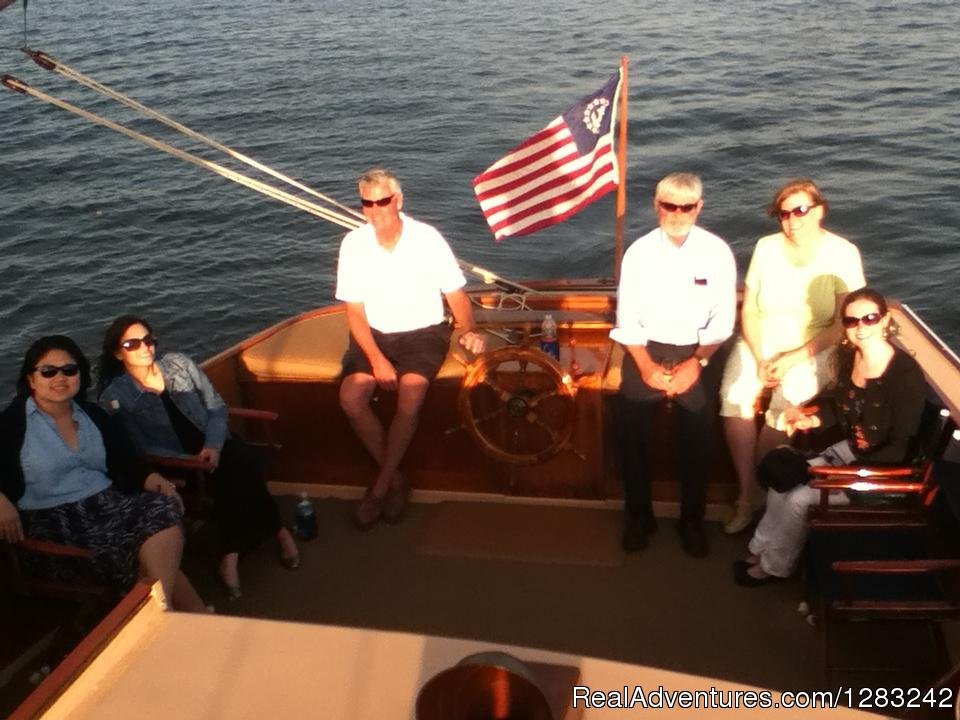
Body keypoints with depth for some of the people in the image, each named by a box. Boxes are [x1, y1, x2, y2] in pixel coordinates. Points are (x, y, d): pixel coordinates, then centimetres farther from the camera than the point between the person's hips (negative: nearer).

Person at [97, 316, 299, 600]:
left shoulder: (178, 363, 5)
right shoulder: (115, 398, -3)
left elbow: (217, 408, 4)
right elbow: (140, 449, -8)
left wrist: (213, 447, -14)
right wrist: (192, 461, -21)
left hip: (214, 447, 3)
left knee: (243, 462, -30)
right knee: (229, 477, -32)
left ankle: (231, 554, -22)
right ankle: (277, 530, -18)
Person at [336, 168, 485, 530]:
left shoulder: (427, 239, -10)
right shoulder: (354, 243, -5)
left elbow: (456, 295, -1)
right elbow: (354, 311, -3)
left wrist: (468, 330, -21)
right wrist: (377, 359, -16)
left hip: (422, 333, -2)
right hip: (373, 334, 2)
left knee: (409, 400, -29)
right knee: (350, 397, -23)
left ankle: (380, 484, -8)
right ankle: (394, 477, -4)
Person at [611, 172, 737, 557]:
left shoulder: (717, 252, -2)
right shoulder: (639, 251, -1)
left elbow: (722, 320, -2)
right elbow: (627, 318, -2)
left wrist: (696, 363, -12)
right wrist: (647, 365, -11)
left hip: (696, 350, 0)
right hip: (647, 348, 1)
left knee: (697, 430, -13)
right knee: (630, 425, -11)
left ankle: (692, 519, 7)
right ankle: (638, 515, 9)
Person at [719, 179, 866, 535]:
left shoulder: (842, 253, -4)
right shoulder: (766, 247, 3)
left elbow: (843, 324, -7)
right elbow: (749, 310, 3)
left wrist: (793, 358, -16)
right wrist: (760, 360, -12)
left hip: (813, 348, -2)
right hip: (759, 343, 2)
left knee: (788, 403, -30)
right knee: (734, 396, -26)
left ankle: (757, 490, -8)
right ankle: (746, 495, -13)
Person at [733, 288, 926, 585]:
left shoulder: (906, 374, -26)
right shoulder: (849, 356, -5)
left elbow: (901, 449, -22)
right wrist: (812, 420, -3)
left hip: (885, 470, -7)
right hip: (852, 449, 7)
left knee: (800, 499, -16)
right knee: (782, 481, -7)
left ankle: (773, 566, 7)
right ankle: (761, 549, 11)